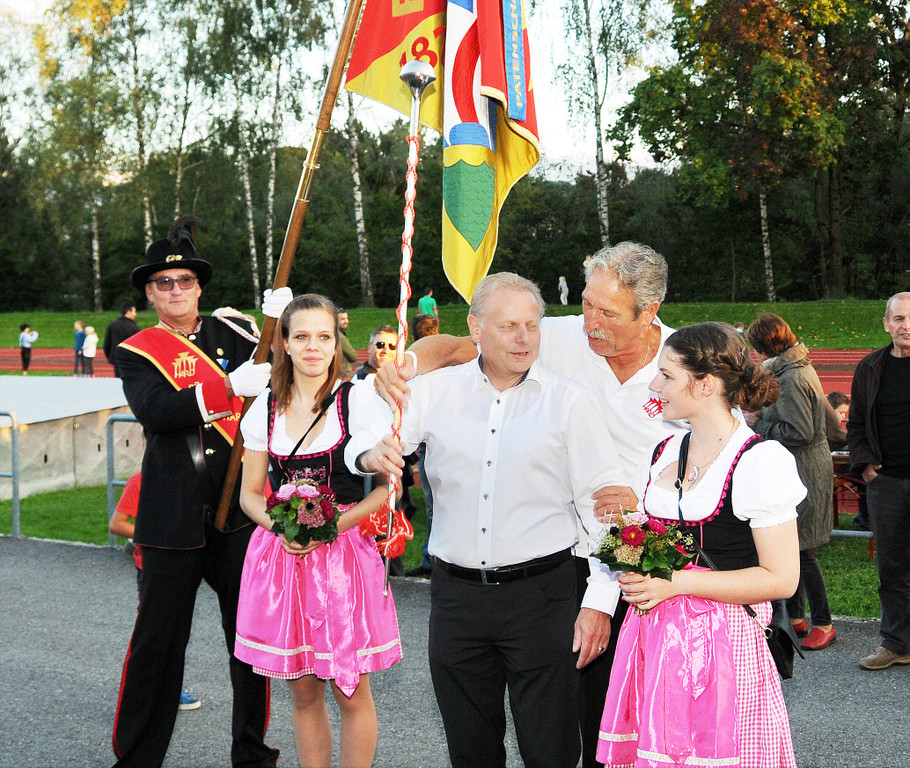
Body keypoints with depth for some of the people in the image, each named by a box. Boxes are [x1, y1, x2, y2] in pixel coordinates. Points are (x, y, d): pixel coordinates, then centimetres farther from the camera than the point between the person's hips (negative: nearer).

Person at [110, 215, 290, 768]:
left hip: (240, 508, 2)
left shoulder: (229, 331, 10)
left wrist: (282, 323, -9)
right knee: (159, 640, 5)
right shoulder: (136, 353, 3)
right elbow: (155, 411, -15)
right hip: (174, 514, -2)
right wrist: (231, 385, -23)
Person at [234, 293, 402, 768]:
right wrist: (281, 527, -10)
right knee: (303, 690, 11)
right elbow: (250, 493, 10)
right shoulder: (266, 408, 5)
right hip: (281, 553, 3)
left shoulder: (359, 400, -4)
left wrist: (334, 524, -17)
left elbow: (388, 484, -5)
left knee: (351, 691, 3)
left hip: (344, 553, -3)